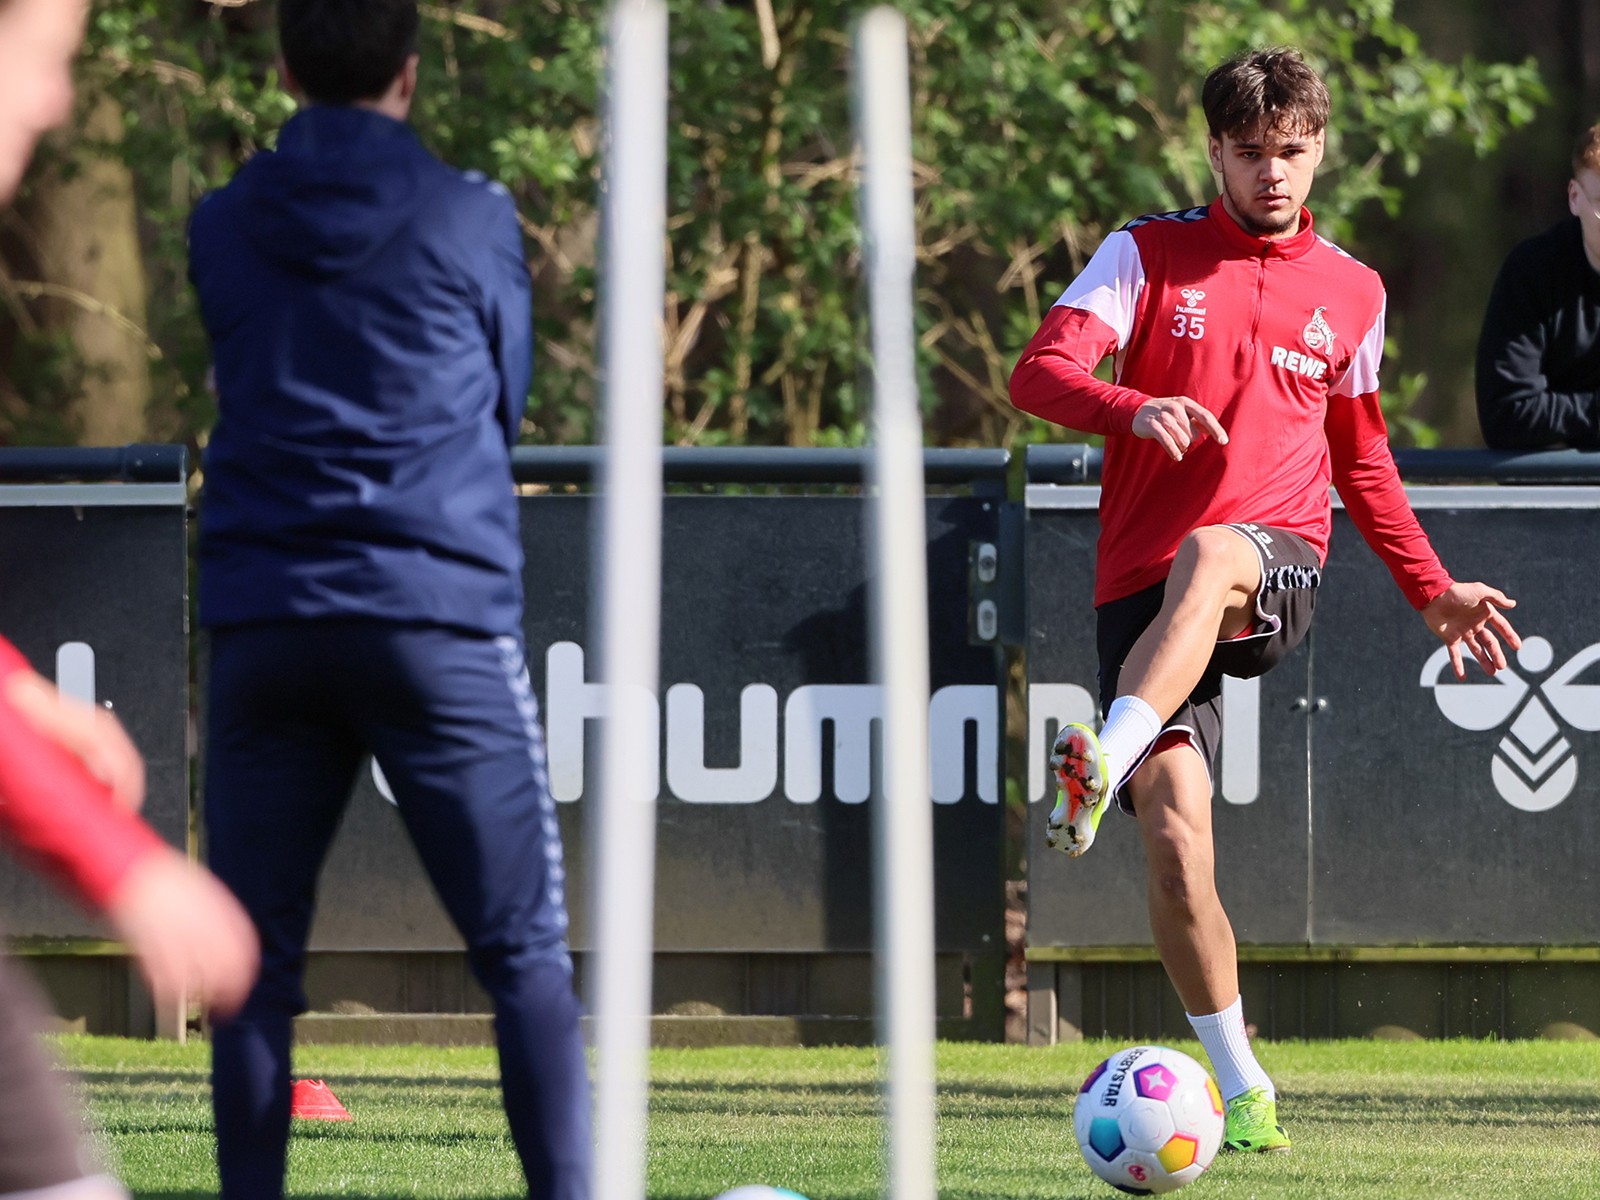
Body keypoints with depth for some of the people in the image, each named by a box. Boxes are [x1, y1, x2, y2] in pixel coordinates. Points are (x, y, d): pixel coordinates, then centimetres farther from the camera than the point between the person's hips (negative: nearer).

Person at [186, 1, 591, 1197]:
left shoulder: (223, 230, 7)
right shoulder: (471, 221, 0)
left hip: (263, 622, 2)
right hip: (439, 619, -2)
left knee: (256, 963, 7)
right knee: (527, 955, -1)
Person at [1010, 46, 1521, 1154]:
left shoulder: (1351, 292, 16)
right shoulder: (1148, 253, 7)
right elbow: (1040, 372, -6)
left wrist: (1434, 592, 24)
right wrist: (1135, 409, -26)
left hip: (1279, 569, 0)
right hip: (1141, 591, 0)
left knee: (1205, 560, -39)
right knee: (1176, 838, -16)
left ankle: (1104, 766, -56)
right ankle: (1245, 1089, -2)